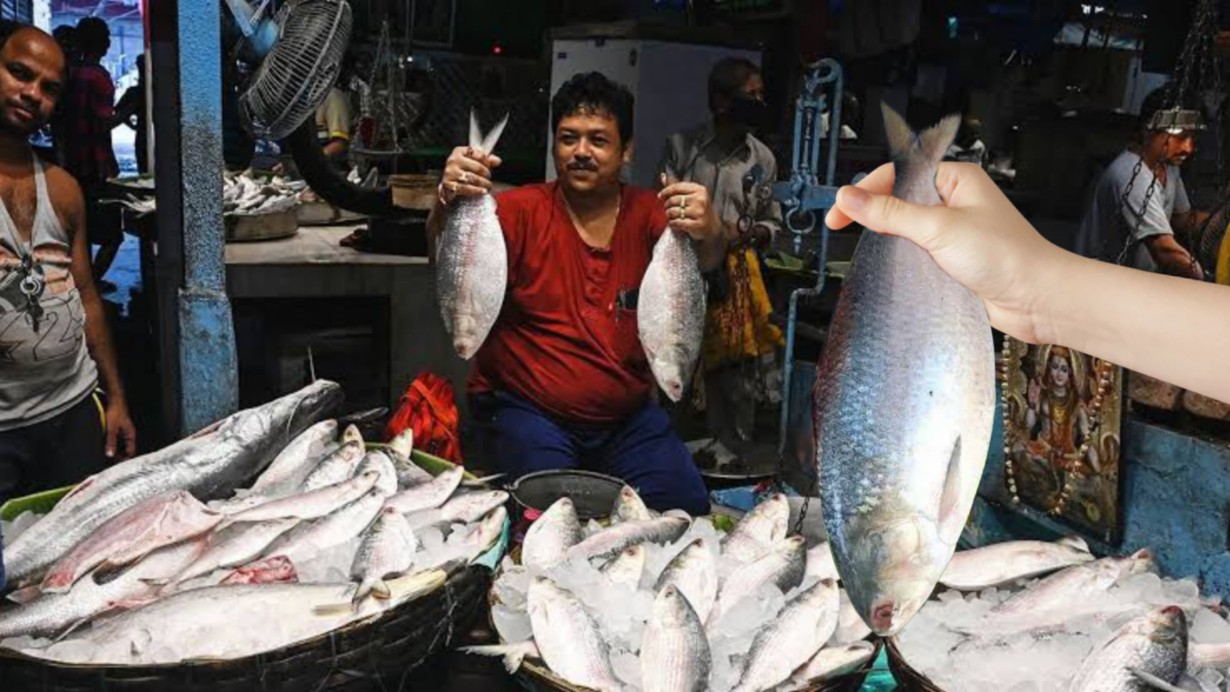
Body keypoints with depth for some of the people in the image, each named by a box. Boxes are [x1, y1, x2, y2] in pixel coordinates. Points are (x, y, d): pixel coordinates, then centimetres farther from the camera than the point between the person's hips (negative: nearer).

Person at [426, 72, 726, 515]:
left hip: (627, 416, 3)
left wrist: (709, 235, -44)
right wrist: (449, 200, -44)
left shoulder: (648, 213, -1)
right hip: (525, 408, -2)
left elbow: (707, 262, -19)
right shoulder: (523, 211, -6)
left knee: (687, 508, -5)